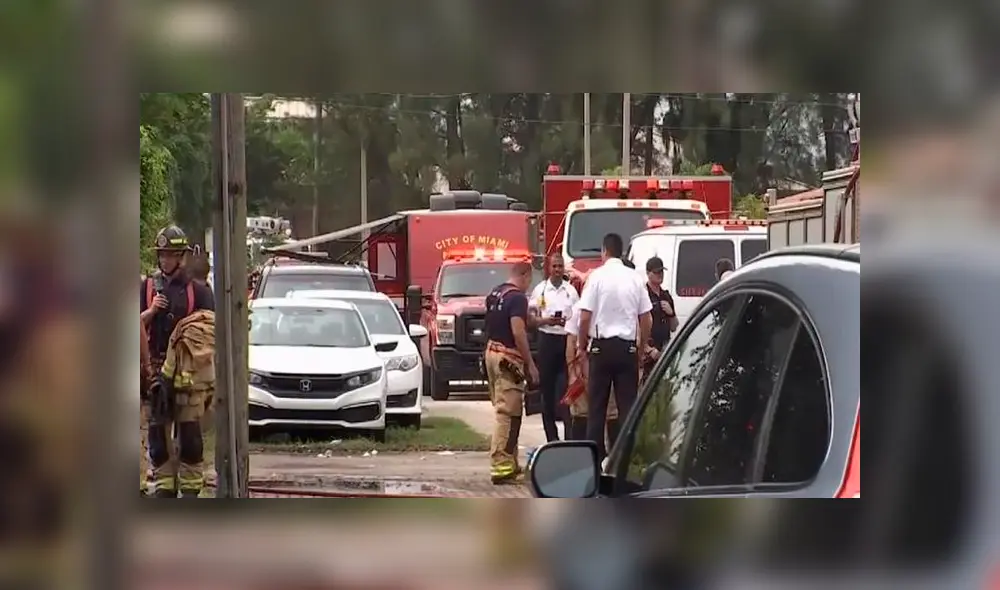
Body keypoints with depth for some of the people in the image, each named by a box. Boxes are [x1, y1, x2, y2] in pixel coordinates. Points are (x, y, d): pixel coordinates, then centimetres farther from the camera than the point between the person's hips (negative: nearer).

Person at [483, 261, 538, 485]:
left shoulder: (494, 294, 13)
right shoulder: (517, 298, -14)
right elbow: (518, 332, -22)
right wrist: (530, 364, -17)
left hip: (491, 354, 9)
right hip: (508, 358, -9)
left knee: (506, 411, 17)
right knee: (507, 414, -8)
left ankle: (509, 464, 22)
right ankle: (500, 467, -11)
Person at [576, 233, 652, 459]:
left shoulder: (597, 276, -7)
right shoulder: (634, 278, 2)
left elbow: (585, 317, -10)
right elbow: (645, 319, 3)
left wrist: (581, 345, 4)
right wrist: (643, 347, 14)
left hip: (602, 345, -2)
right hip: (628, 346, 2)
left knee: (597, 404, 4)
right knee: (628, 404, 6)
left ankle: (596, 453, 4)